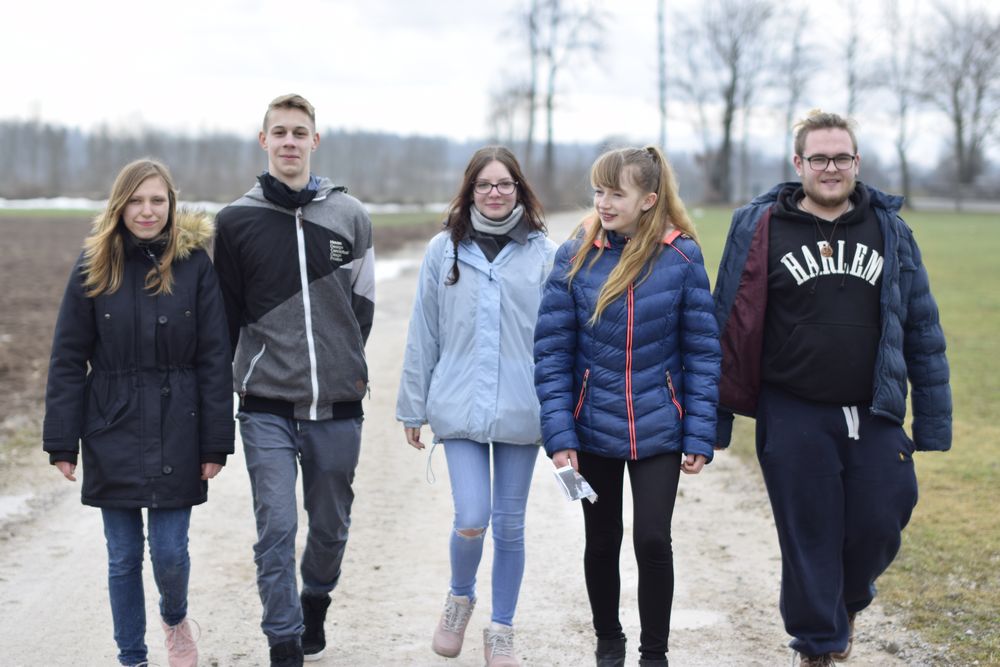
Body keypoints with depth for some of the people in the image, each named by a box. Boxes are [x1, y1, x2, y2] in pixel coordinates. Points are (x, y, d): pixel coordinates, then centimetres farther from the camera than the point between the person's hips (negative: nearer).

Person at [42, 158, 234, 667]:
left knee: (170, 552, 1)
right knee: (123, 557, 8)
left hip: (175, 432, -1)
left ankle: (175, 617, 34)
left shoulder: (194, 265, -4)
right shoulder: (94, 266, -1)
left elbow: (214, 361, -3)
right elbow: (68, 361, 1)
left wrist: (216, 443, -5)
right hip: (113, 433, 1)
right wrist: (62, 442, -3)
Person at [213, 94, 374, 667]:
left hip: (338, 405, 2)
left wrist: (344, 364, 7)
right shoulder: (238, 221, 1)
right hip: (267, 408, -1)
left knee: (332, 527, 14)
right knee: (276, 529, -6)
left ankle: (315, 604, 40)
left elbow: (362, 305, 10)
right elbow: (226, 315, 7)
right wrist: (225, 383, 7)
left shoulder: (350, 216, 4)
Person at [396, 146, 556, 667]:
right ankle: (459, 597, 23)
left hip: (520, 408, 0)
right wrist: (413, 407, 7)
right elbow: (423, 334, 6)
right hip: (459, 406, 0)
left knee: (509, 524, 9)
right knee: (471, 519, -9)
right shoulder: (444, 250, 2)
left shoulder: (542, 253, 0)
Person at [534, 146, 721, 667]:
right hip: (593, 429, 1)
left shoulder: (682, 257, -7)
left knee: (653, 541, -4)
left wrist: (699, 437, -6)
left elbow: (702, 352, -3)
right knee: (602, 542, 13)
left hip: (658, 429, -1)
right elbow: (552, 351, -5)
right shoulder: (575, 256, -5)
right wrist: (559, 434, -11)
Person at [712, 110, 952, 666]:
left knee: (879, 524, 5)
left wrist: (933, 420, 6)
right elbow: (729, 326, 1)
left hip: (875, 416, 2)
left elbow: (922, 328, 9)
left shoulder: (890, 229, 6)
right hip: (793, 417, -2)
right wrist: (715, 418, -1)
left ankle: (847, 600, 37)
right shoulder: (758, 229, -1)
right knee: (809, 537, 5)